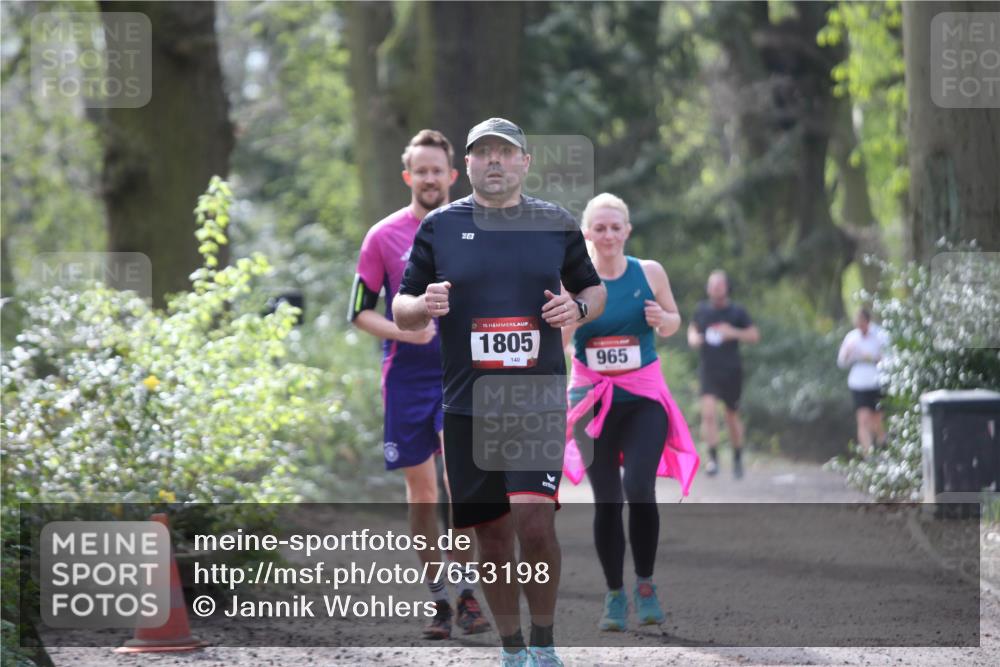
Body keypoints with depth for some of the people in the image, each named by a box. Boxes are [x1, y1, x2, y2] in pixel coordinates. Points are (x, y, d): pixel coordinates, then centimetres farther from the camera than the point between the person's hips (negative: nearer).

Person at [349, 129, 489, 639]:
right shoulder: (384, 236, 2)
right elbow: (359, 312, 3)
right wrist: (405, 333, -13)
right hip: (406, 377, 1)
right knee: (421, 491, 4)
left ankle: (466, 592, -11)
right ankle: (438, 601, 13)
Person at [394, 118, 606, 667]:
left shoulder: (556, 224, 7)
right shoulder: (439, 226, 5)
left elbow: (594, 289, 18)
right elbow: (401, 312, 8)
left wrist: (579, 307, -5)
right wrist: (424, 306, -15)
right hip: (467, 407, 1)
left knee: (534, 521, -17)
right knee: (492, 538, 5)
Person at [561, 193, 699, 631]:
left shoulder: (649, 272, -1)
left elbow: (673, 323, 11)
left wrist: (661, 319, -11)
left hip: (644, 397, 0)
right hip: (593, 397, 0)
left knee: (639, 488, -16)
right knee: (606, 499, 1)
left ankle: (645, 585, 1)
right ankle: (614, 596, 12)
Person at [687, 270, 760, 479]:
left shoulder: (737, 312, -2)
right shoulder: (701, 310, 4)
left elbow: (755, 335, 1)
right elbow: (692, 328, 21)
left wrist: (734, 333, -16)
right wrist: (693, 338, -3)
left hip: (732, 371, -1)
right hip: (708, 370, 1)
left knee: (732, 417, 9)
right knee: (708, 411, -19)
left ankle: (738, 459, 27)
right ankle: (713, 457, -17)